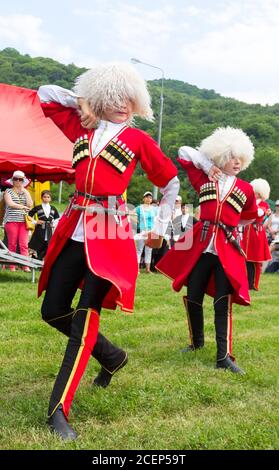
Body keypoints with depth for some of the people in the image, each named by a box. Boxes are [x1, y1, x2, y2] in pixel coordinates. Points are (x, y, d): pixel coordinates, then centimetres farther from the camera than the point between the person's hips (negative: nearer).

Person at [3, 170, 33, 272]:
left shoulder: (25, 192, 15)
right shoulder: (8, 191, 7)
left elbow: (30, 204, -1)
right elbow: (10, 204, -9)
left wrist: (25, 191, -1)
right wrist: (22, 206, -8)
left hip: (23, 221, 2)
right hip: (11, 220, -2)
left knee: (24, 244, -5)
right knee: (12, 244, -1)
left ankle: (26, 266, -8)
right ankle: (12, 266, 4)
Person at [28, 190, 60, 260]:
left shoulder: (53, 209, 12)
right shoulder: (37, 208, 1)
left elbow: (57, 218, 23)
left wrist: (54, 224, 7)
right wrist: (35, 222, -8)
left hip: (49, 232, 3)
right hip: (39, 231, -3)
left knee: (46, 249, 2)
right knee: (38, 250, -3)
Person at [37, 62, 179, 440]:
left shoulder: (138, 139, 5)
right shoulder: (81, 127, 13)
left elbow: (171, 182, 14)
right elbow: (45, 94, 22)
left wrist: (161, 226, 12)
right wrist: (81, 102, 10)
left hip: (109, 235, -5)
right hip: (75, 230, 5)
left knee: (85, 317, -12)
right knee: (53, 311, 7)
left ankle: (59, 411, -7)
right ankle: (112, 356, 30)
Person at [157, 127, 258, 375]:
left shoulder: (246, 189, 8)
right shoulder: (204, 180, 6)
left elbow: (250, 216, 25)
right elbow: (184, 152, 11)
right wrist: (208, 167, 5)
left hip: (227, 249, -1)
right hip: (200, 246, 1)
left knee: (223, 302, -7)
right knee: (193, 297, 7)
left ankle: (224, 356, -5)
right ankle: (197, 342, 29)